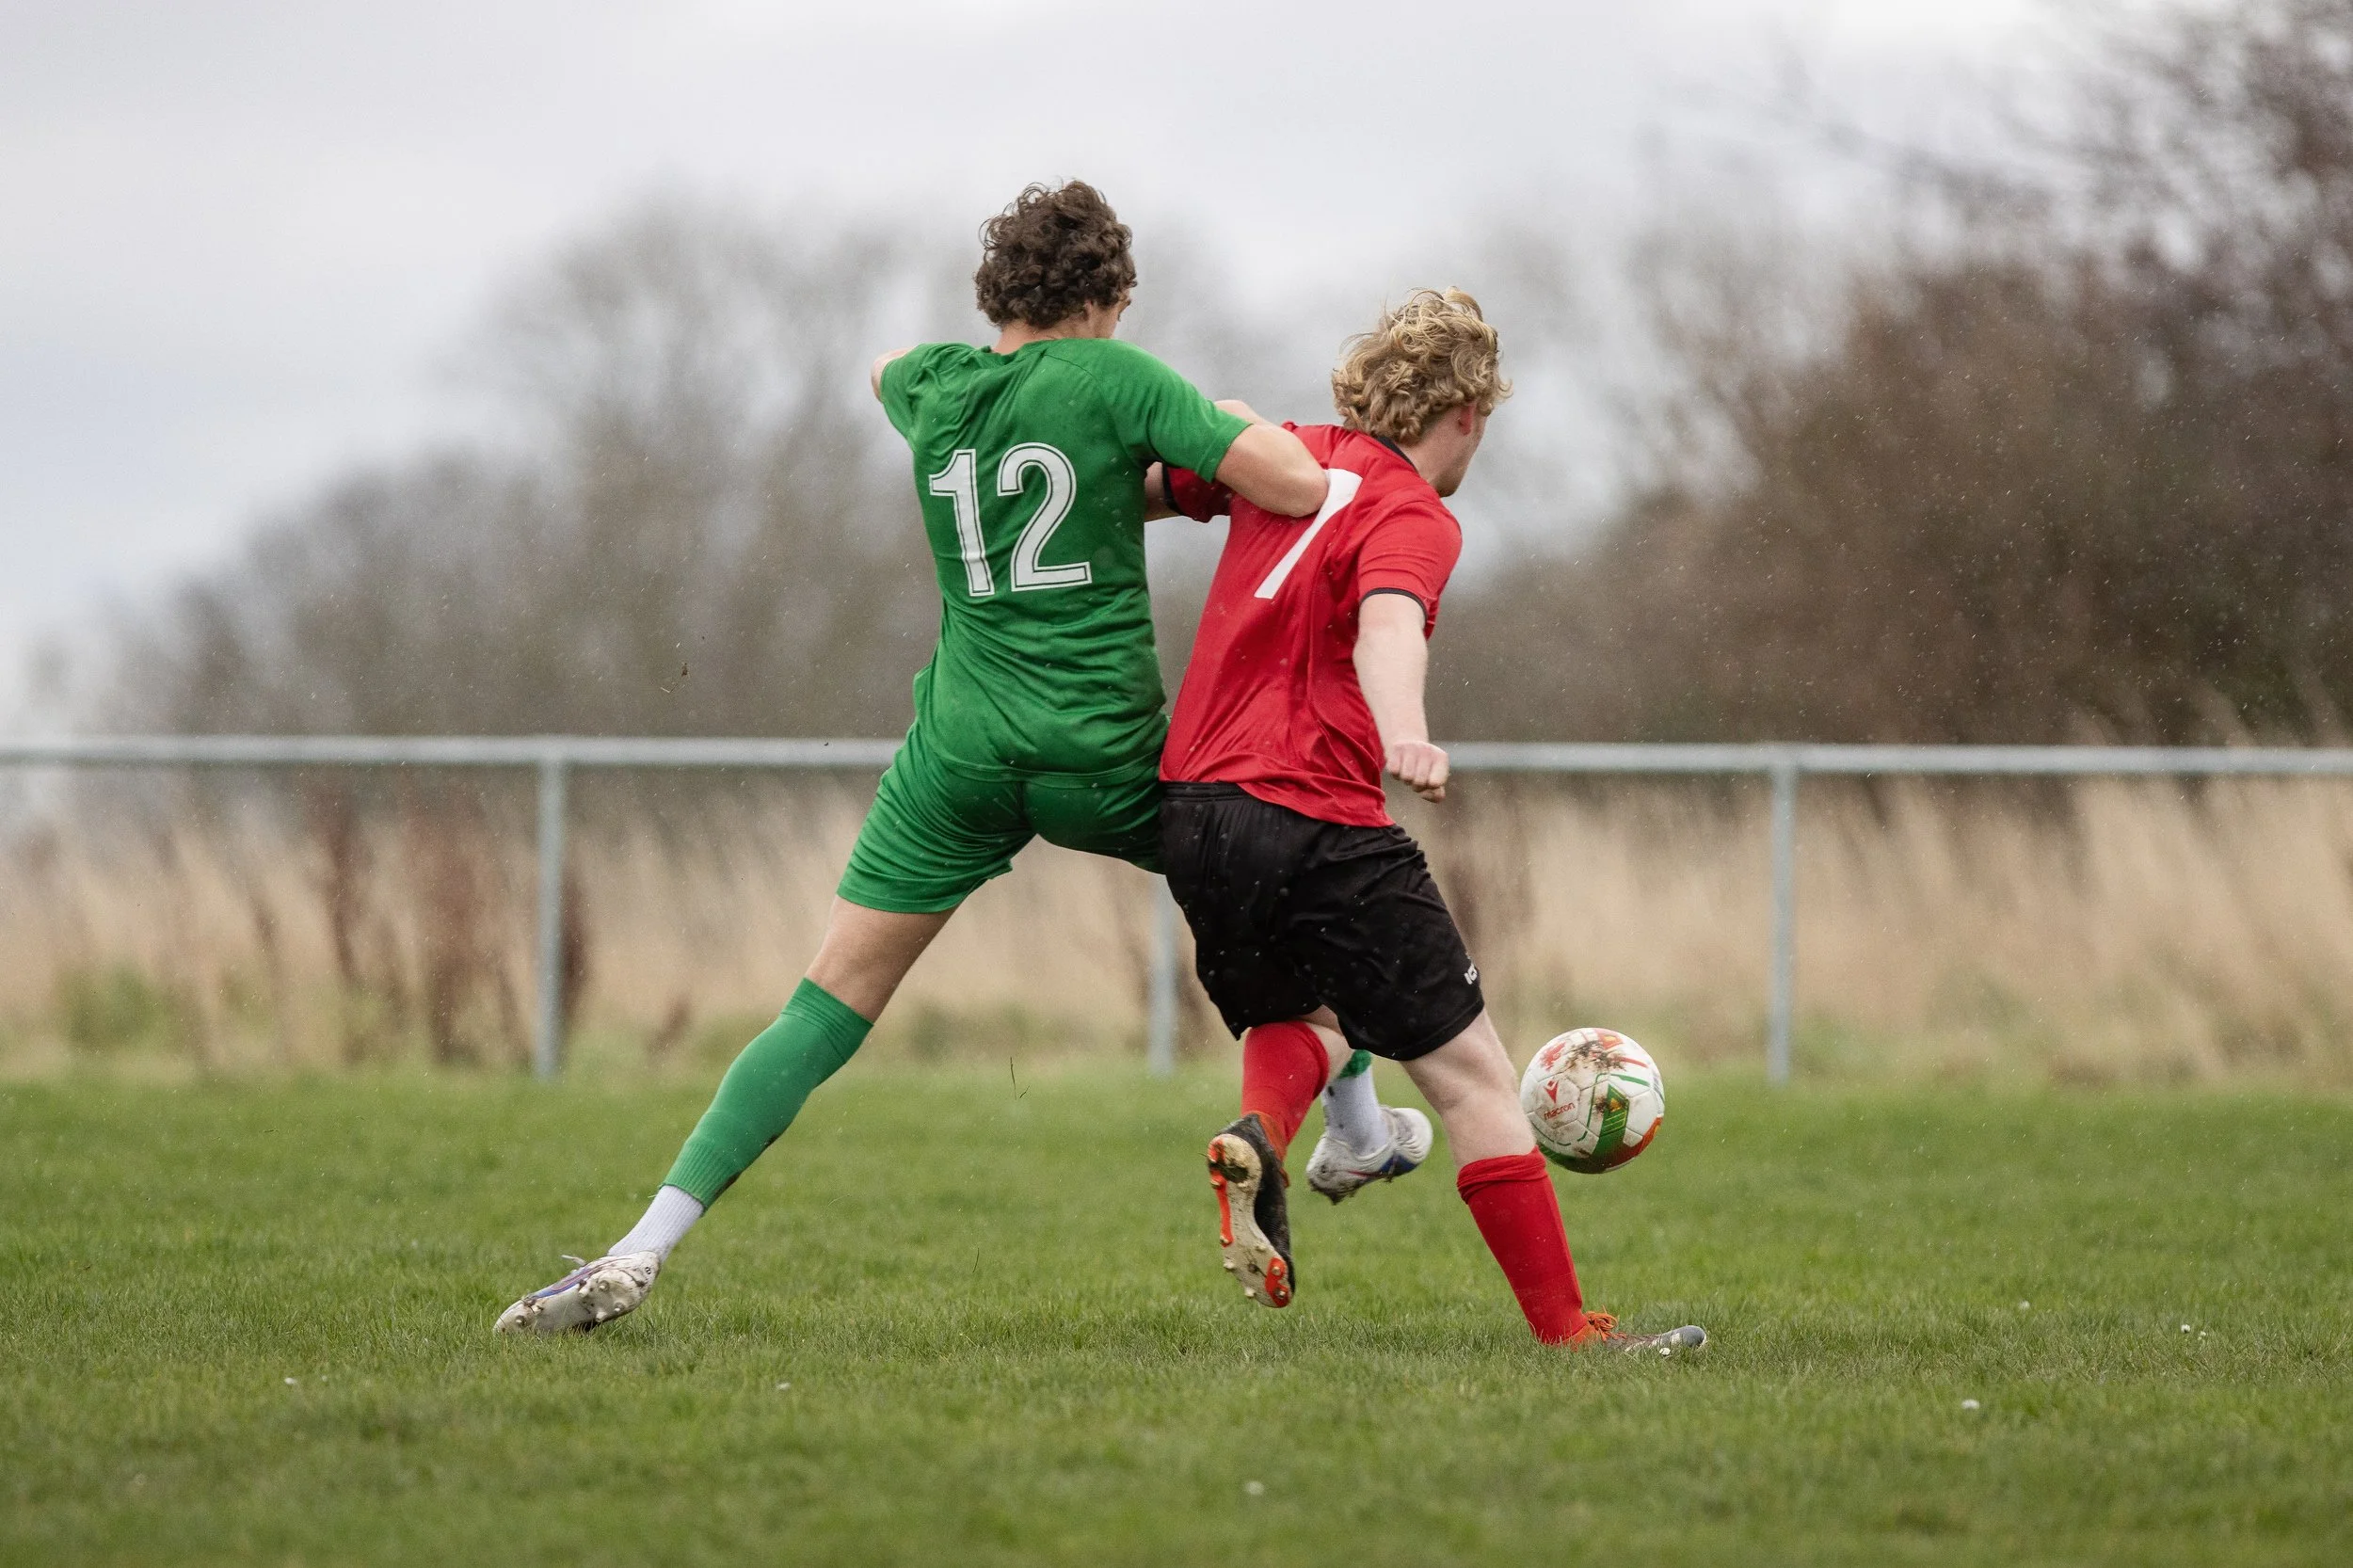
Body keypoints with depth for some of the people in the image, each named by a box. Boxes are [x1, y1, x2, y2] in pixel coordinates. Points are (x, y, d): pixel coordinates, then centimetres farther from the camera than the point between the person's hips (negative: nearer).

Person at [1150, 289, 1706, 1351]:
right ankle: (1568, 1332, -1)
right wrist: (1403, 737, -47)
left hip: (1189, 815, 8)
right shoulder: (1413, 518, -8)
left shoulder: (1293, 458, 13)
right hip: (1318, 825, -8)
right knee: (1472, 1072, 0)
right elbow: (1386, 627, -29)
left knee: (1301, 1017, 30)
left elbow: (1147, 481, 24)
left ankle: (1258, 1138, -4)